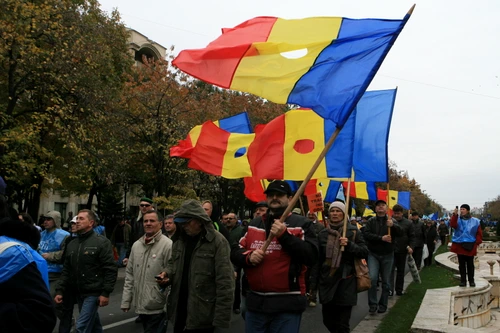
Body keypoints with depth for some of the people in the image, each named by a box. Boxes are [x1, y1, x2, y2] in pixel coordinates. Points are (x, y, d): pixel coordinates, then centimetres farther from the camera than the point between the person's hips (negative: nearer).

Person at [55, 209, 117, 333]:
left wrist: (106, 293, -19)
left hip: (94, 293, -7)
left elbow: (110, 269, -14)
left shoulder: (102, 242, -10)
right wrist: (60, 291, 5)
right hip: (79, 293, 7)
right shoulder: (72, 244, 11)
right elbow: (66, 270, 14)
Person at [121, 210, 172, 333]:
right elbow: (130, 275, 12)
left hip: (158, 308, -6)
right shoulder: (136, 245, 8)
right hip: (140, 306, 6)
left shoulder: (168, 245, -12)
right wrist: (126, 300, 8)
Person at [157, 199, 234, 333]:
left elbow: (224, 282, -16)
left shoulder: (217, 241, -13)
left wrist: (222, 317, -19)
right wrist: (167, 273, 1)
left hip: (202, 316, -6)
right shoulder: (180, 240, 10)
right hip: (179, 311, 7)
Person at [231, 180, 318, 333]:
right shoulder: (254, 224, 13)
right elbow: (235, 253, 12)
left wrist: (284, 235, -20)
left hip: (287, 303, -4)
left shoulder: (301, 224, -2)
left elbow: (311, 257, -13)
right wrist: (248, 256, -10)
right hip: (255, 301, 5)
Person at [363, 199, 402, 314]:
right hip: (373, 254, -1)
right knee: (372, 278, -15)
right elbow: (366, 234, -9)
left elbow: (400, 233, -11)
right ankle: (373, 304, -3)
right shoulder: (371, 221, 3)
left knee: (386, 282, 7)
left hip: (387, 255, 1)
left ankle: (383, 305, 20)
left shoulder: (392, 221, 4)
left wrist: (393, 225, -30)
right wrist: (381, 238, -20)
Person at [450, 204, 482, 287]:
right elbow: (453, 225, -22)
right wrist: (455, 215, -32)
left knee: (470, 264, 8)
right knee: (461, 264, 7)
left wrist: (477, 243, -7)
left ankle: (471, 280, 18)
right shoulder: (457, 219, 0)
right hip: (459, 245, 1)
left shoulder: (475, 221, 0)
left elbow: (479, 233, 3)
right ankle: (463, 280, 14)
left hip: (470, 246, 0)